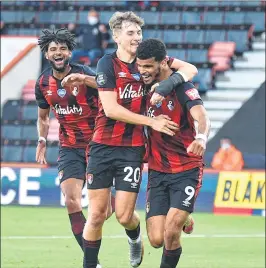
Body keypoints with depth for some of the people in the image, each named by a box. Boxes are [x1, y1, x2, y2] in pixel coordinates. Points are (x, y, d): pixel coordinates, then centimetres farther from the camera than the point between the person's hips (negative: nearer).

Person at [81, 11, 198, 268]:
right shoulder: (108, 63, -7)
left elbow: (190, 69, 0)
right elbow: (111, 109, -14)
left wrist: (170, 83, -20)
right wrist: (151, 121, -14)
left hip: (132, 149, 1)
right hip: (103, 147, -1)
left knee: (124, 215, -3)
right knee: (97, 214, -1)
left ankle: (135, 238, 31)